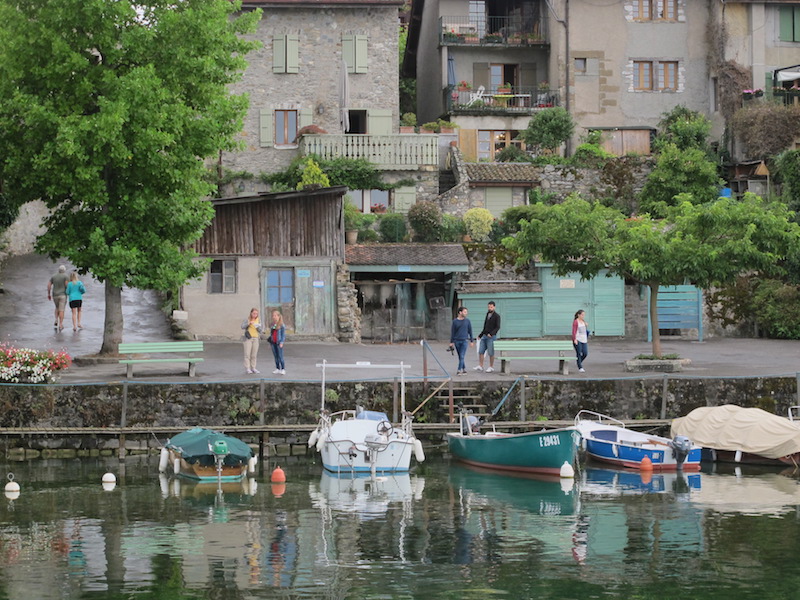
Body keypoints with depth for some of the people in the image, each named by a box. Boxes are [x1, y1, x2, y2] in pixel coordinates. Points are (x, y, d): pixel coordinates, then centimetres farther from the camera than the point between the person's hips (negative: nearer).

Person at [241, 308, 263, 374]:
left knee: (254, 354, 4)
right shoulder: (247, 319, -3)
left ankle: (253, 368, 9)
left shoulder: (258, 320, 7)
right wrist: (249, 323, -26)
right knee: (247, 354, -6)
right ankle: (247, 368, -4)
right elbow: (242, 326, -14)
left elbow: (260, 330, 6)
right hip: (248, 338, -4)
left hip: (255, 338, 4)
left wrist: (258, 327, -15)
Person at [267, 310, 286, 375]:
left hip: (278, 343, -6)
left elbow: (283, 334, -7)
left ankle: (283, 369, -4)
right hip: (273, 343, 6)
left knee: (280, 356, -7)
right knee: (275, 356, 8)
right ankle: (277, 369, 14)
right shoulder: (272, 325, 12)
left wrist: (281, 342, -14)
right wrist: (270, 342, 17)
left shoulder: (282, 325, -6)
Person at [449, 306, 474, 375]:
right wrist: (451, 342, 2)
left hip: (464, 341, -1)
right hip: (457, 341, 1)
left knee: (462, 356, -11)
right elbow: (452, 332, 4)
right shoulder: (455, 321, 0)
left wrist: (472, 341, 6)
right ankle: (464, 368, 23)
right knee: (460, 357, 8)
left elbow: (470, 331, 7)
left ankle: (459, 370, -12)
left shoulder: (467, 321, 2)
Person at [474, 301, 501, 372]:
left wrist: (491, 334, -25)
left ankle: (491, 367, 6)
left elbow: (497, 327, -13)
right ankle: (480, 366, 0)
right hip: (484, 336, 6)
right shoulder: (487, 315, 17)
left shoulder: (497, 316, -4)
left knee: (491, 353, -3)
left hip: (491, 337, -6)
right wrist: (480, 335, 22)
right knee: (480, 351, -1)